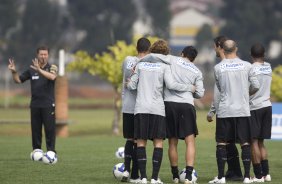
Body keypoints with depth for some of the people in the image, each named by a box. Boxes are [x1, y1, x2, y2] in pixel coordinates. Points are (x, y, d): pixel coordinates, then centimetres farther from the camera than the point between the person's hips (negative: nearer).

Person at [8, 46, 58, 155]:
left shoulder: (52, 68, -1)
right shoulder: (31, 70, 8)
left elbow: (52, 77, -24)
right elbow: (18, 80, 11)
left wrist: (39, 69, -35)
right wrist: (14, 72, -9)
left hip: (48, 105, -3)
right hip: (35, 104, 3)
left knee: (50, 128, -6)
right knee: (35, 129, 5)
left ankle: (51, 152, -3)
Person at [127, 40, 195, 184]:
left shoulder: (140, 65, 10)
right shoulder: (164, 66, 3)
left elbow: (132, 85, 9)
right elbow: (170, 84, -9)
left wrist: (129, 83, 31)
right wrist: (189, 88, 1)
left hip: (141, 108, 2)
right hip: (157, 109, -2)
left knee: (141, 142, 4)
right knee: (158, 142, 3)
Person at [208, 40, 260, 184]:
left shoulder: (218, 68, -1)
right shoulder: (246, 66, -1)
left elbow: (219, 88, 9)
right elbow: (256, 86, 2)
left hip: (224, 111, 0)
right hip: (243, 110, 1)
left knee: (221, 143, 5)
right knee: (245, 143, 5)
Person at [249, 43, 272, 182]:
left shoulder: (251, 69, -10)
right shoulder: (268, 68, 9)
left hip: (254, 107, -6)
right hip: (267, 106, 6)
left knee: (254, 142, -2)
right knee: (261, 142, 15)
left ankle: (258, 175, -5)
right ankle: (266, 173, 10)